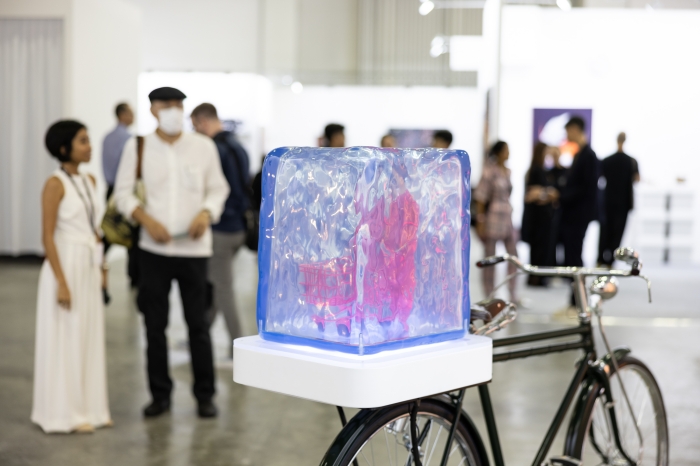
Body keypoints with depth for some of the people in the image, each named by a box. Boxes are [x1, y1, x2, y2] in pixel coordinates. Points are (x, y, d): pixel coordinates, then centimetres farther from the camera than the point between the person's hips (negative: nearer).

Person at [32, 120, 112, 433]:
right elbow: (48, 236, -15)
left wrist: (100, 269, 15)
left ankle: (89, 408, 20)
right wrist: (61, 282, -19)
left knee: (89, 338, 11)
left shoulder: (89, 181, 10)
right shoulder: (55, 184, -12)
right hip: (66, 266, -8)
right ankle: (64, 413, 10)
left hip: (89, 268, 8)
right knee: (65, 340, 0)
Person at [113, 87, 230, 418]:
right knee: (155, 325, 7)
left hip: (194, 247, 0)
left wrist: (206, 213, -10)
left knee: (198, 324, 3)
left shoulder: (203, 146, 3)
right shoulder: (136, 147, 2)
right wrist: (146, 219, -12)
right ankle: (160, 394, 20)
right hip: (154, 248, 1)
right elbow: (123, 192, 4)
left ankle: (205, 394, 15)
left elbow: (218, 188, 9)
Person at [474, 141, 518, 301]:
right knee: (490, 257, 0)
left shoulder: (507, 171, 12)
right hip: (492, 216, -7)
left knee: (513, 256, 4)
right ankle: (489, 297, 7)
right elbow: (480, 197, -9)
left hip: (507, 217, 7)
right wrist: (480, 222, -12)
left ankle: (512, 296, 11)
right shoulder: (490, 171, -8)